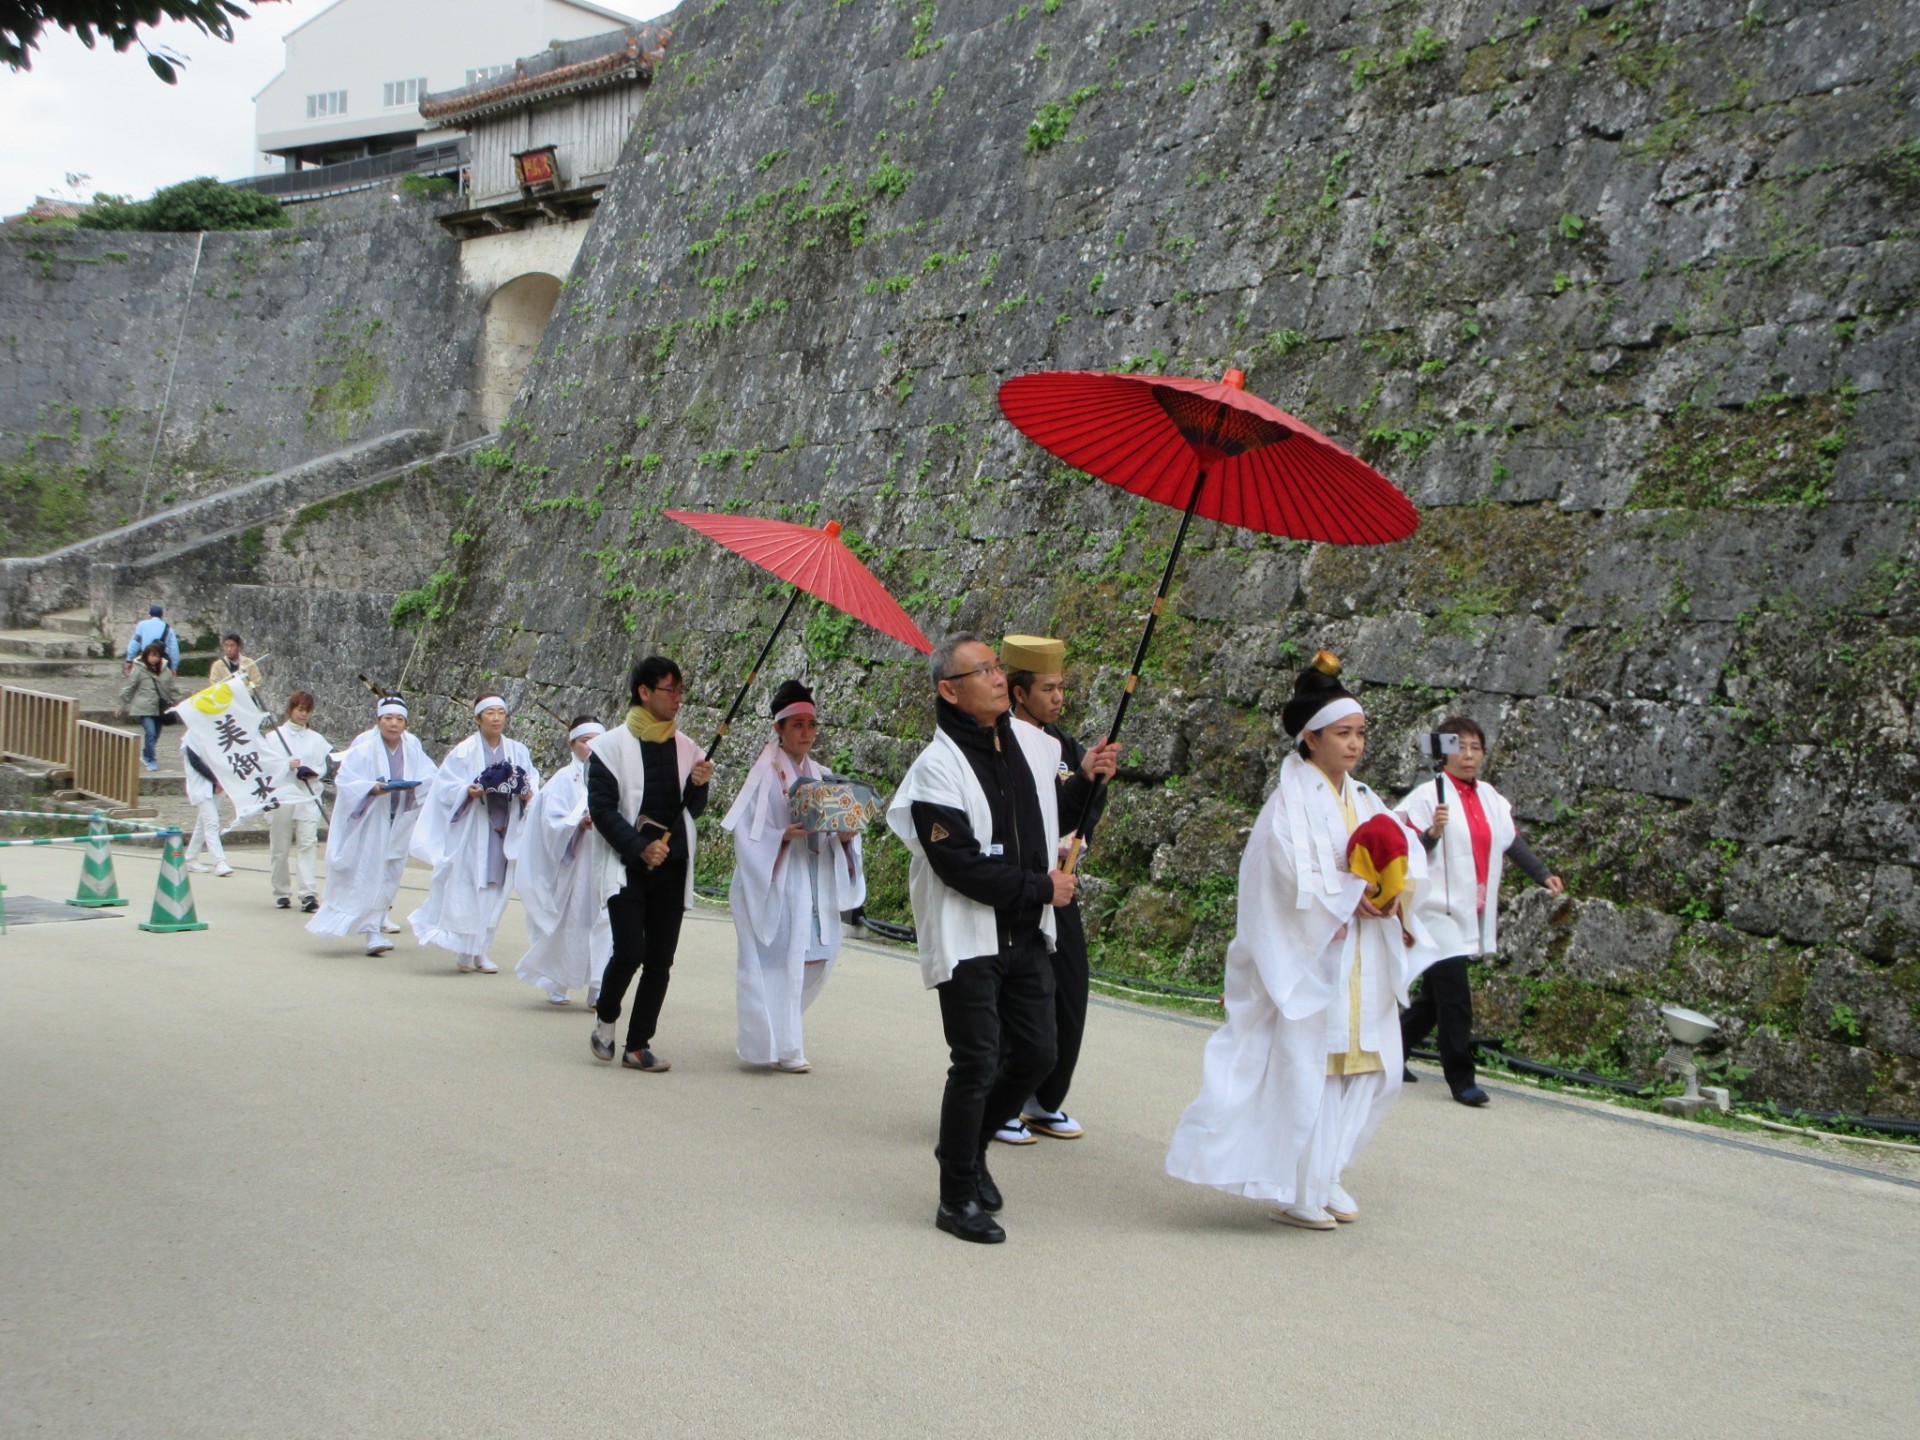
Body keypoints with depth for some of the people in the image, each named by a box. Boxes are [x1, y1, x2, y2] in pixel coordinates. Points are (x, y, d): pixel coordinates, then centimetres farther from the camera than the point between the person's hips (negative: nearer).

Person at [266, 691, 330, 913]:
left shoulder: (316, 739, 10)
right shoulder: (276, 735, 5)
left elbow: (325, 767, 8)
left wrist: (313, 772, -12)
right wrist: (286, 766, -17)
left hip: (308, 797, 1)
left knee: (308, 844, -12)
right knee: (280, 848, 5)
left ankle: (308, 894, -17)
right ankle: (282, 893, 19)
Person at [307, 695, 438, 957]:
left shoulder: (412, 749, 0)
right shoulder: (364, 748, -12)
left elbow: (433, 776, -1)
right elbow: (344, 781, -14)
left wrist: (416, 786, -21)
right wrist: (373, 789, -29)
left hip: (400, 821, 5)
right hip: (369, 820, -4)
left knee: (390, 876, 10)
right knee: (369, 874, -9)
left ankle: (379, 919, 24)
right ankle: (372, 933, -7)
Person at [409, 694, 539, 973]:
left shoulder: (518, 751, 7)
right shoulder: (464, 751, -3)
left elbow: (532, 780, 12)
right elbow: (445, 786, -4)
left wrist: (527, 794, -9)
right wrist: (468, 791, -22)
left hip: (505, 833, 4)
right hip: (472, 832, -4)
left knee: (495, 891, 5)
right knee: (468, 890, -6)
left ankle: (478, 951, 13)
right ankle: (468, 952, 2)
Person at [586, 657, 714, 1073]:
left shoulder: (686, 748, 10)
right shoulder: (611, 746, -2)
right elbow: (601, 808, -6)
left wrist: (698, 786, -6)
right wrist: (640, 847, -14)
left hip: (672, 867, 4)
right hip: (626, 867, -4)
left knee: (661, 961, 2)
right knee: (631, 951, -14)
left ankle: (639, 1044, 12)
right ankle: (605, 1020, 12)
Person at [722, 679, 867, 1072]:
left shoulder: (821, 776, 12)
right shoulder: (766, 775, -5)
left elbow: (838, 827, 12)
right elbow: (749, 833, -10)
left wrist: (845, 837, -10)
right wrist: (784, 836, -25)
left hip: (814, 884, 6)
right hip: (775, 883, -6)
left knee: (817, 958, 6)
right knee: (781, 960, -7)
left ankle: (765, 1029, 26)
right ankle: (782, 1047, 1)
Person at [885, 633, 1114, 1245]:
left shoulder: (1031, 743, 6)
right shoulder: (937, 770, -15)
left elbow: (1051, 817, 23)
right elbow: (960, 866, -20)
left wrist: (1086, 781, 4)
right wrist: (1040, 888, -15)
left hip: (1027, 934, 7)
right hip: (967, 937, -7)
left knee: (1036, 1055, 10)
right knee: (977, 1063, -4)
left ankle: (967, 1144, 34)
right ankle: (958, 1199, 11)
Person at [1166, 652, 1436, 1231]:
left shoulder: (1362, 800, 13)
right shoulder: (1291, 802, -10)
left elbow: (1408, 851, 7)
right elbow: (1295, 878, -19)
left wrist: (1397, 890, -12)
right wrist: (1356, 895, -18)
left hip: (1361, 963, 8)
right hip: (1309, 960, -8)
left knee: (1360, 1065, 9)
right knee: (1303, 1067, -5)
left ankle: (1323, 1177, 21)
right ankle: (1293, 1189, 4)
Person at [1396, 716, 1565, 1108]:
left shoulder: (1489, 798, 11)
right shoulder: (1428, 796, -10)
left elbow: (1511, 840, 14)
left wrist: (1542, 875, 4)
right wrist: (1432, 834, -33)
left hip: (1473, 913, 7)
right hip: (1438, 911, -7)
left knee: (1435, 994, 15)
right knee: (1454, 998, -9)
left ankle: (1393, 1050, 31)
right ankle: (1461, 1079, -2)